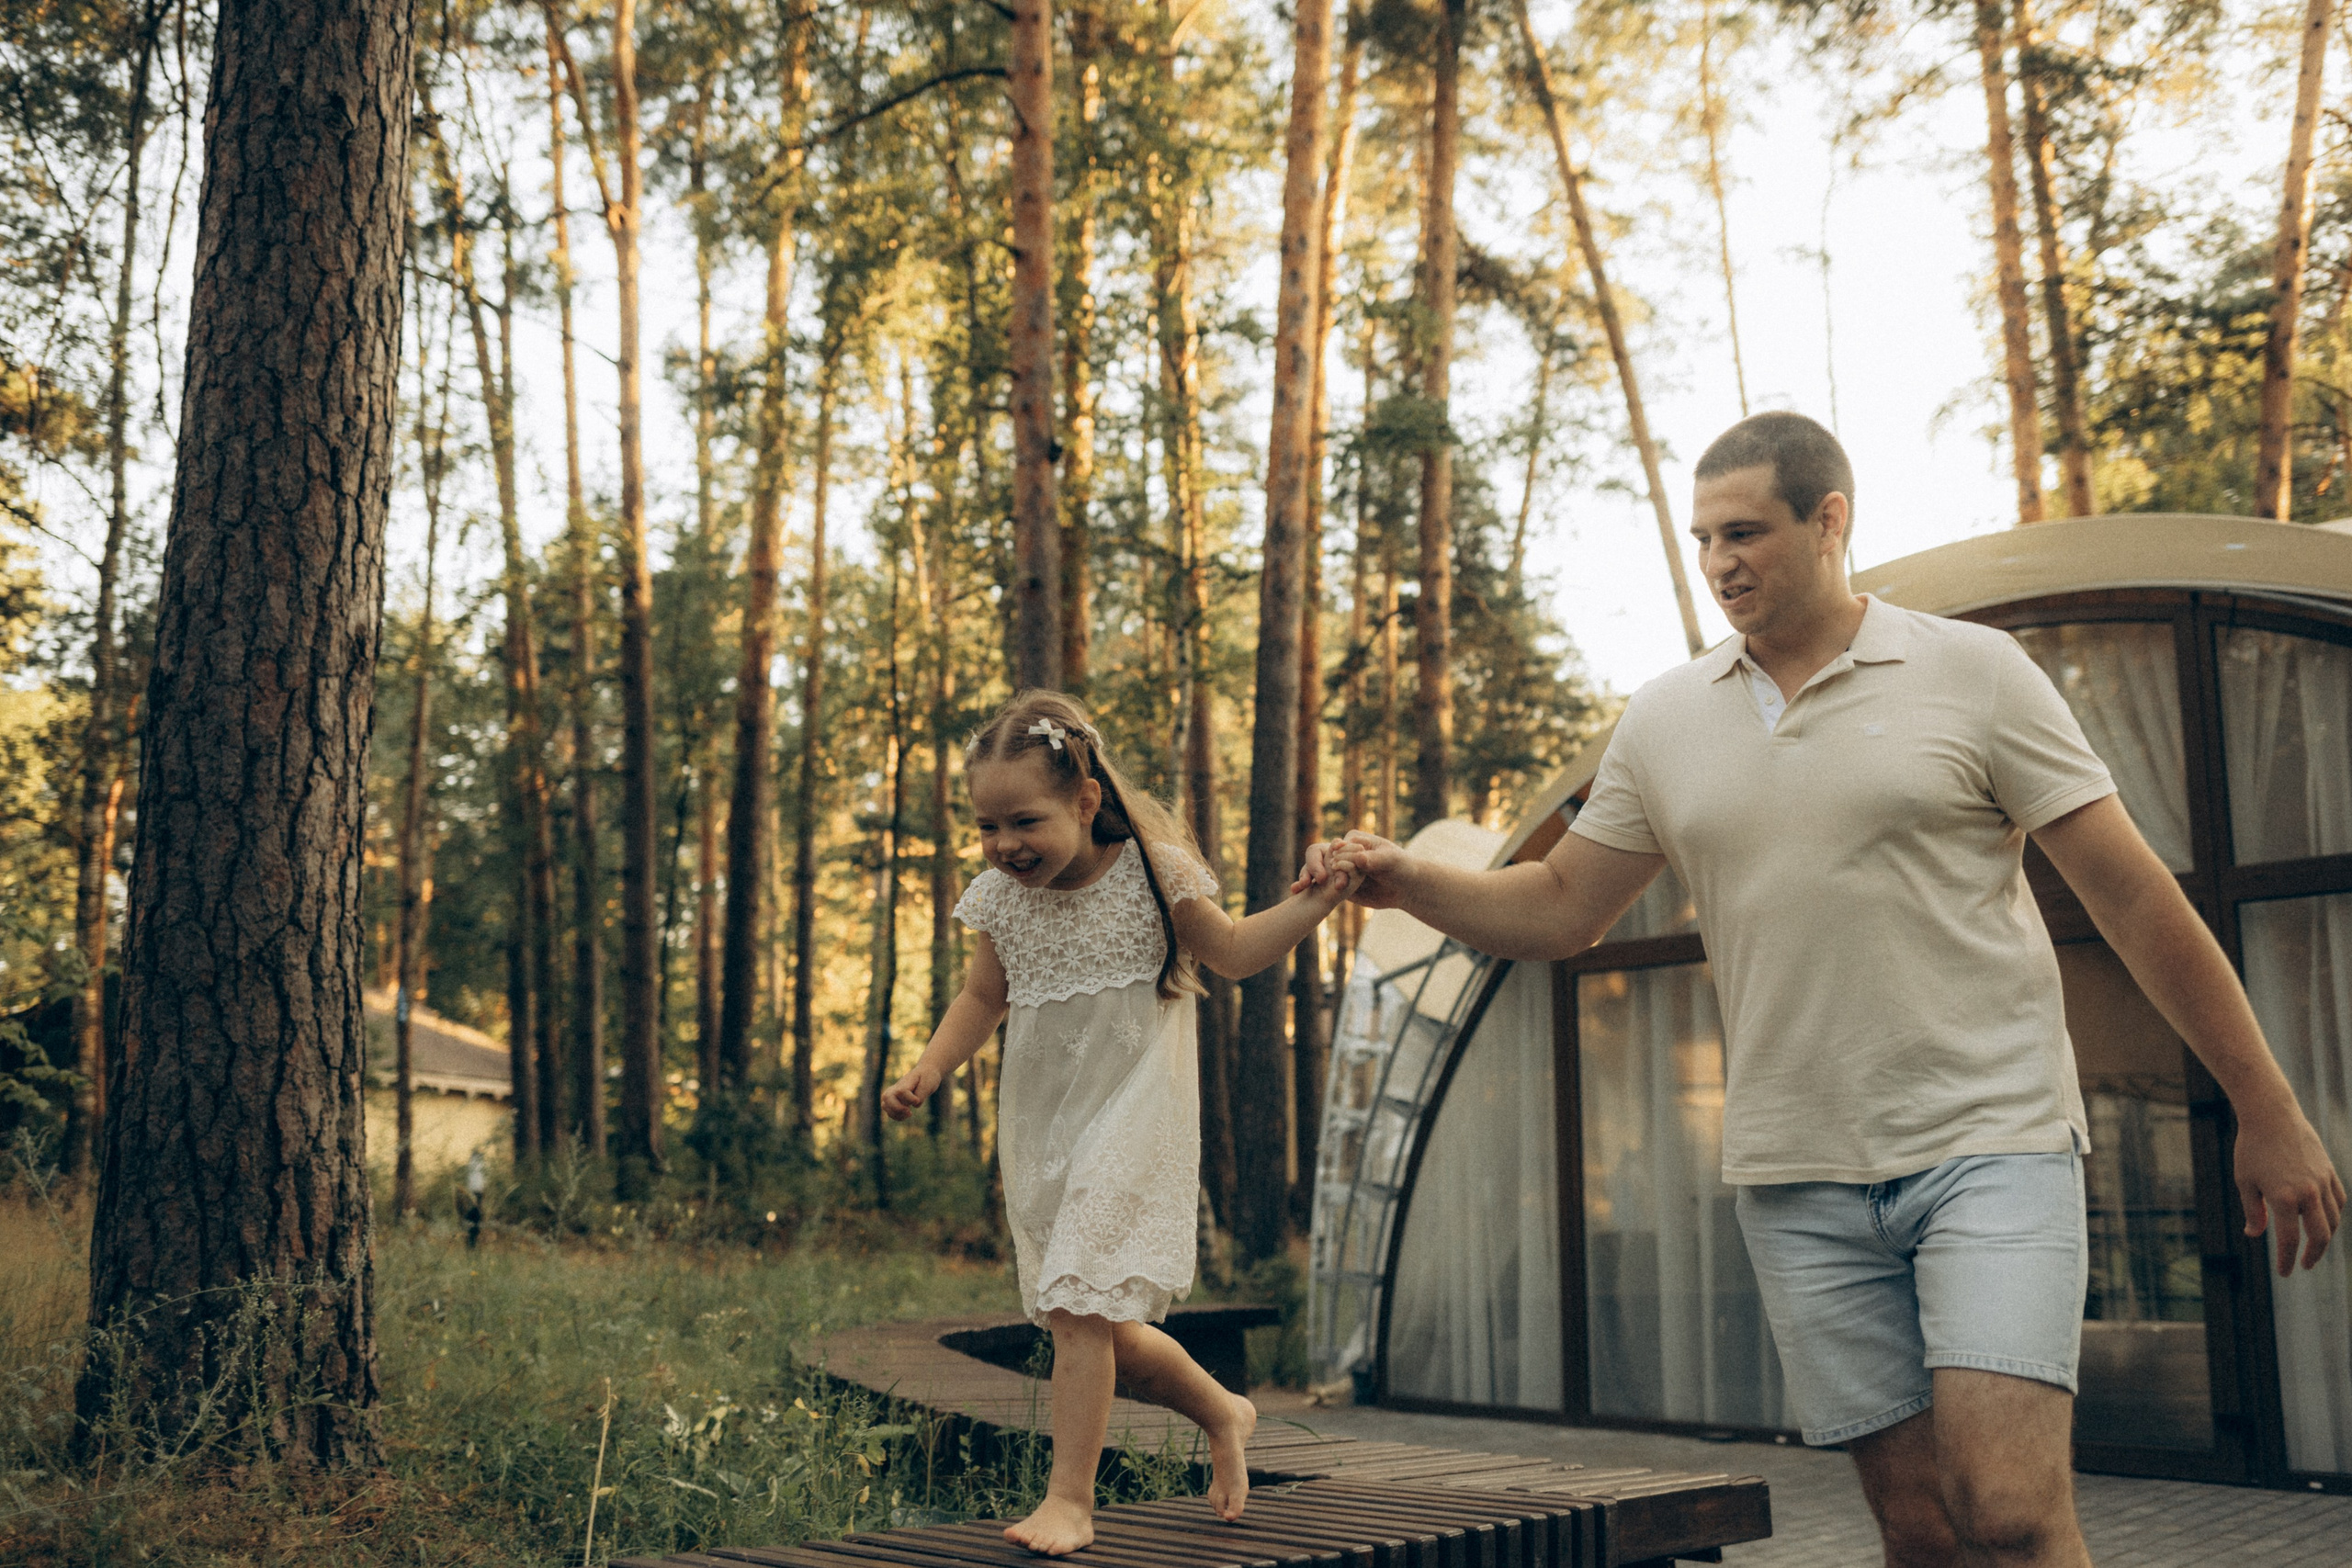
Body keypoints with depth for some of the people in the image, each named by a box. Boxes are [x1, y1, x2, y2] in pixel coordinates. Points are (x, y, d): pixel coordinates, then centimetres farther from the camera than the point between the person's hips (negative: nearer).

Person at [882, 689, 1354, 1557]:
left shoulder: (1151, 874, -10)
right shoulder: (999, 898, 1)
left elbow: (1230, 951, 1)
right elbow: (982, 997, 14)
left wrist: (1313, 902, -14)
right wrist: (930, 1069, -1)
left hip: (1130, 1120, -5)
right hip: (1041, 1128, 5)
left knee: (1079, 1305, -15)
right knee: (1107, 1327, 10)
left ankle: (1070, 1496, -4)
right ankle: (1220, 1411, 35)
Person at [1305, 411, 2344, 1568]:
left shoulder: (1973, 672, -1)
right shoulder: (1664, 720, 8)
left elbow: (2133, 895, 0)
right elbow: (1559, 909, 12)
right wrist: (1409, 884, -5)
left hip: (1990, 1139, -3)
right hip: (1797, 1179, 3)